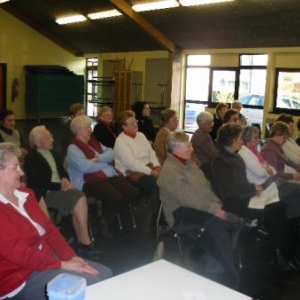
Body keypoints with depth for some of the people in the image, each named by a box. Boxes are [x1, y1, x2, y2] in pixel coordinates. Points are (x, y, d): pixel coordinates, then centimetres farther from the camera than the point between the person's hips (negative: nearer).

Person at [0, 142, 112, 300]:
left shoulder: (25, 194, 8)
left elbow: (48, 228, 10)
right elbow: (18, 252, -23)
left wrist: (71, 257, -4)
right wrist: (62, 265, -19)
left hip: (47, 259, 9)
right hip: (22, 277, -8)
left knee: (105, 274, 1)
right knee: (92, 285, -17)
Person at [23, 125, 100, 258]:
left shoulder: (54, 154, 19)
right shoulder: (31, 158, -3)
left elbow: (63, 172, 18)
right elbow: (36, 183, -12)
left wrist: (65, 180, -6)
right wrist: (59, 186, -17)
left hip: (60, 189, 7)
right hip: (45, 193, -6)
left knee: (80, 198, -25)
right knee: (79, 199, -26)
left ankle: (82, 241, -19)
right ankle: (84, 242, -16)